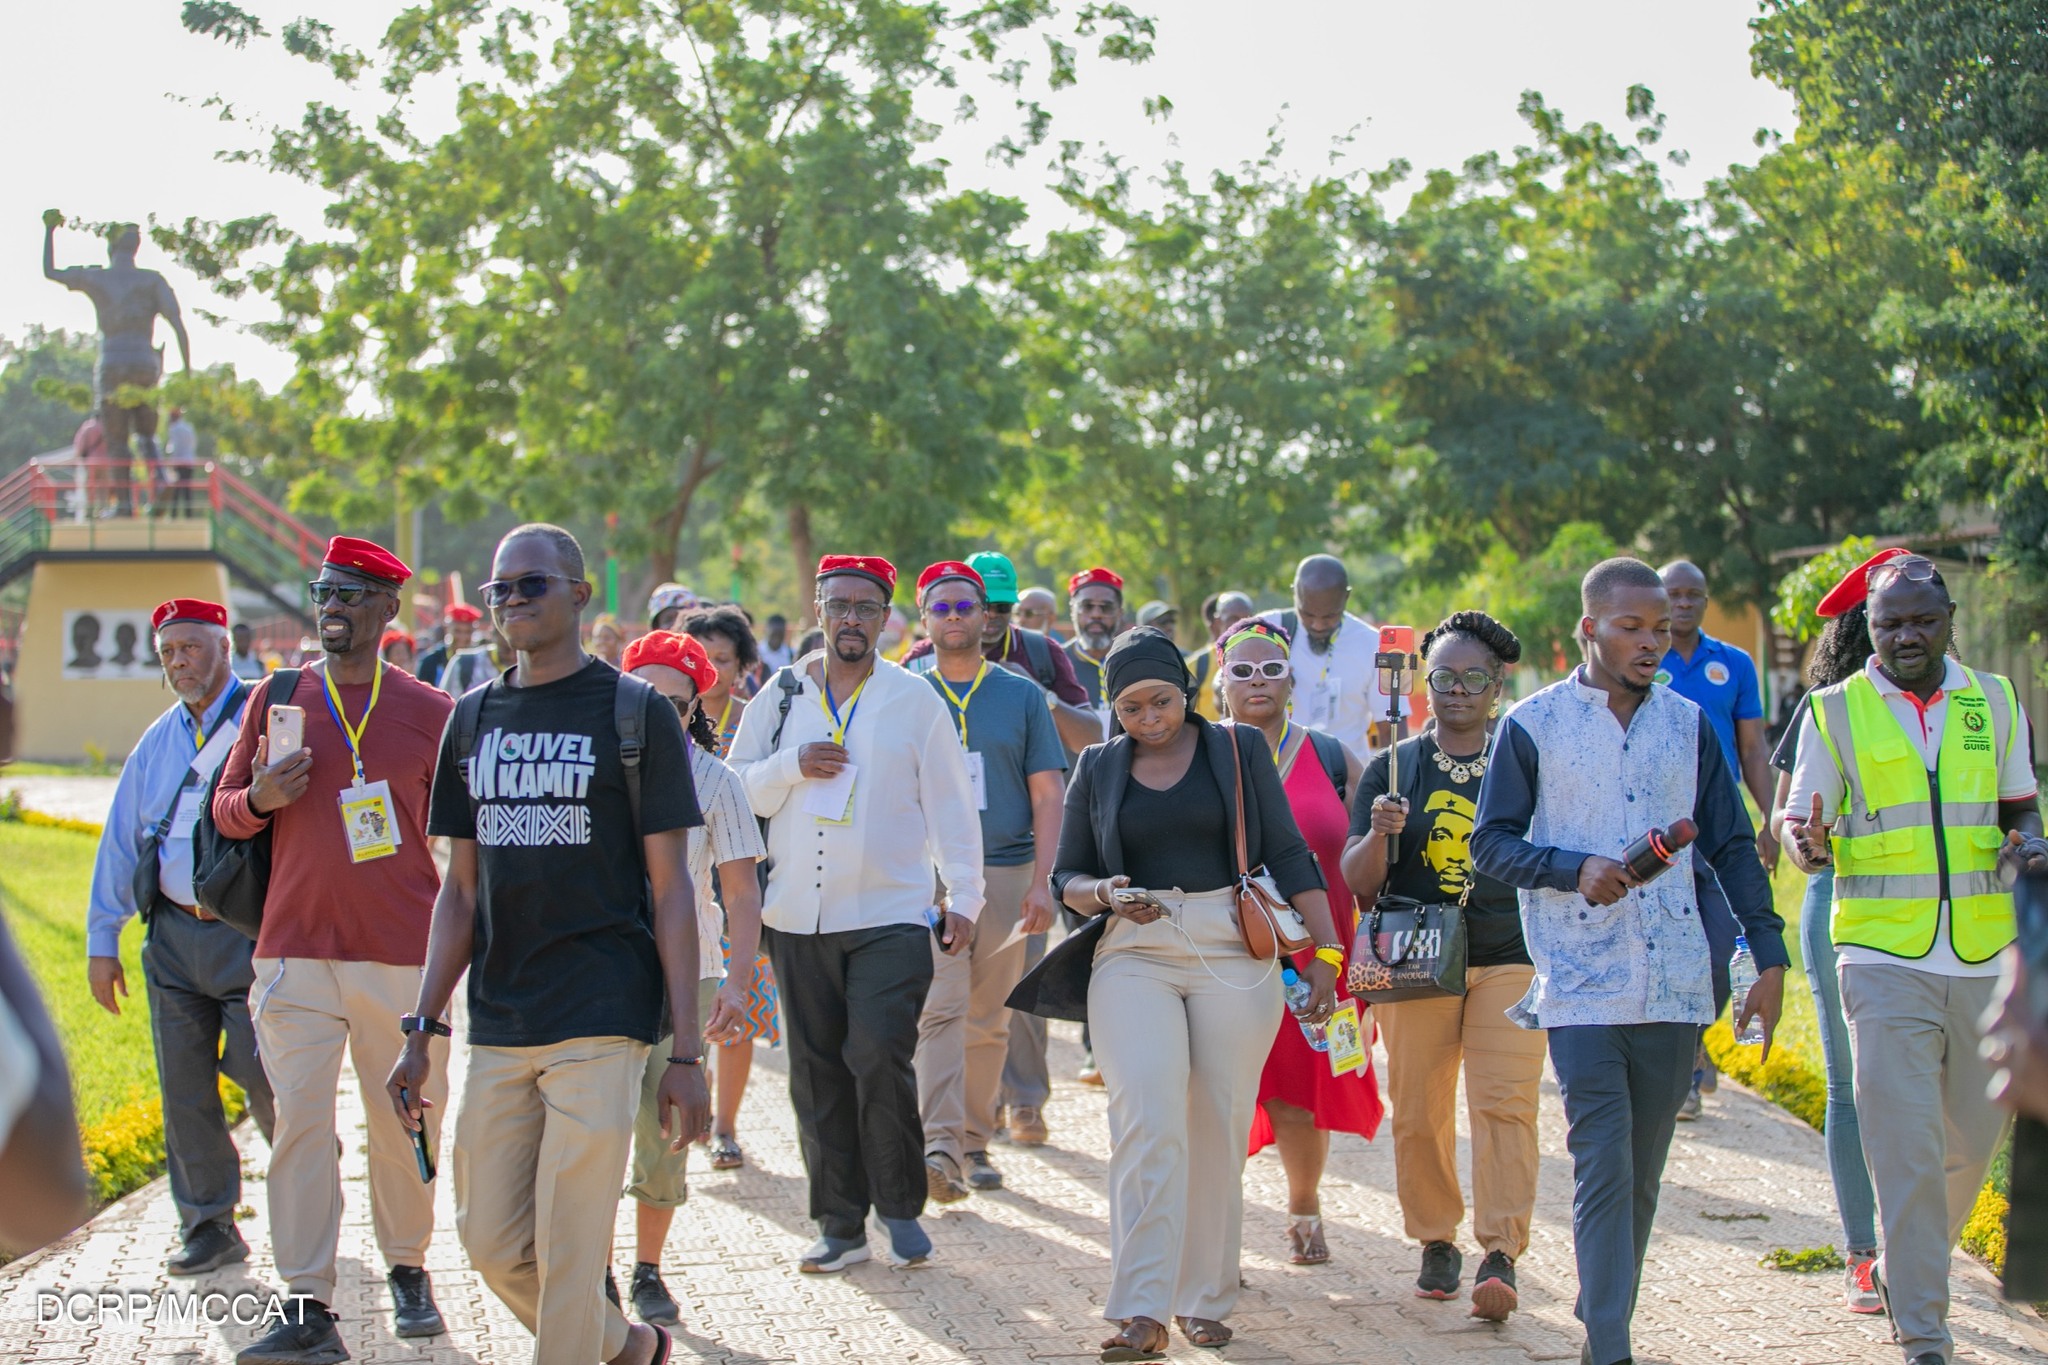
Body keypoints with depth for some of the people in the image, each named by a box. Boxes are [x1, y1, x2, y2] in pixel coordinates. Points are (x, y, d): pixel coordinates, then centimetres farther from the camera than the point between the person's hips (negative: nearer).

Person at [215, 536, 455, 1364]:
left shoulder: (429, 712, 4)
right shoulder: (277, 699, 8)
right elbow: (225, 811, 13)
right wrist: (260, 800, -9)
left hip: (402, 954, -1)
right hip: (295, 950, 1)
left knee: (402, 1124, 6)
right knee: (300, 1120, -4)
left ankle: (408, 1271, 25)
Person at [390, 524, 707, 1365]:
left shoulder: (634, 713, -2)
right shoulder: (473, 719, 12)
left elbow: (671, 891, -3)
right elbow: (461, 891, 15)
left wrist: (685, 1051, -9)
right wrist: (421, 1033, 8)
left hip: (600, 1021, -5)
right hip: (497, 1028, 5)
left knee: (568, 1250, -7)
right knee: (491, 1242, 7)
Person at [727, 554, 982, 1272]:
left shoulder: (914, 697, 3)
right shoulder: (781, 696, 9)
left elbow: (951, 806, 5)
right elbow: (736, 789, 9)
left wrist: (963, 897, 0)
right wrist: (792, 767, -9)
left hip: (890, 916, -3)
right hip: (797, 918, 3)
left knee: (879, 1059, -14)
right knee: (817, 1073, 4)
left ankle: (900, 1206, 5)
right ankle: (840, 1225, 13)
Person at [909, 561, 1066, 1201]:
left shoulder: (1021, 696, 8)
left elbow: (1047, 794, 6)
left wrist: (1041, 881, -4)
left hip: (1006, 873, 1)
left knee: (988, 1020, 6)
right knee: (938, 1010, -15)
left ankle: (974, 1142, 18)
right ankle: (939, 1145, -24)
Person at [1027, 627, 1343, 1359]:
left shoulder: (1238, 749, 7)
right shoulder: (1098, 768, 12)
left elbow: (1287, 853, 6)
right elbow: (1066, 876, 14)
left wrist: (1325, 950, -1)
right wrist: (1107, 894, -9)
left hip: (1233, 951, 0)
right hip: (1134, 954, 0)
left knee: (1219, 1129, 0)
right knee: (1147, 1123, -14)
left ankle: (1205, 1299, 13)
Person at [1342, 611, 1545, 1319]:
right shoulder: (1394, 768, 7)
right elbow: (1356, 882, 3)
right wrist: (1378, 834, -16)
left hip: (1508, 960, -1)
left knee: (1505, 1103, -12)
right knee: (1419, 1112, 3)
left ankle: (1501, 1255, -14)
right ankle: (1437, 1243, 19)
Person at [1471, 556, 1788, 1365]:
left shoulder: (1688, 725, 10)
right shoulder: (1534, 725, 0)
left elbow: (1732, 846, 14)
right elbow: (1490, 845, 2)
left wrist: (1768, 956, 8)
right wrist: (1575, 868, -15)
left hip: (1676, 986, 4)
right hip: (1581, 986, -3)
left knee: (1642, 1175, 9)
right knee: (1603, 1168, -10)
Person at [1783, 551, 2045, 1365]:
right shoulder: (1834, 711, 1)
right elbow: (1801, 825, 0)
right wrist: (1807, 844, -24)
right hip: (1884, 956, -3)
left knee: (1975, 1135, 12)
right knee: (1906, 1147, -10)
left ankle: (1905, 1266, 37)